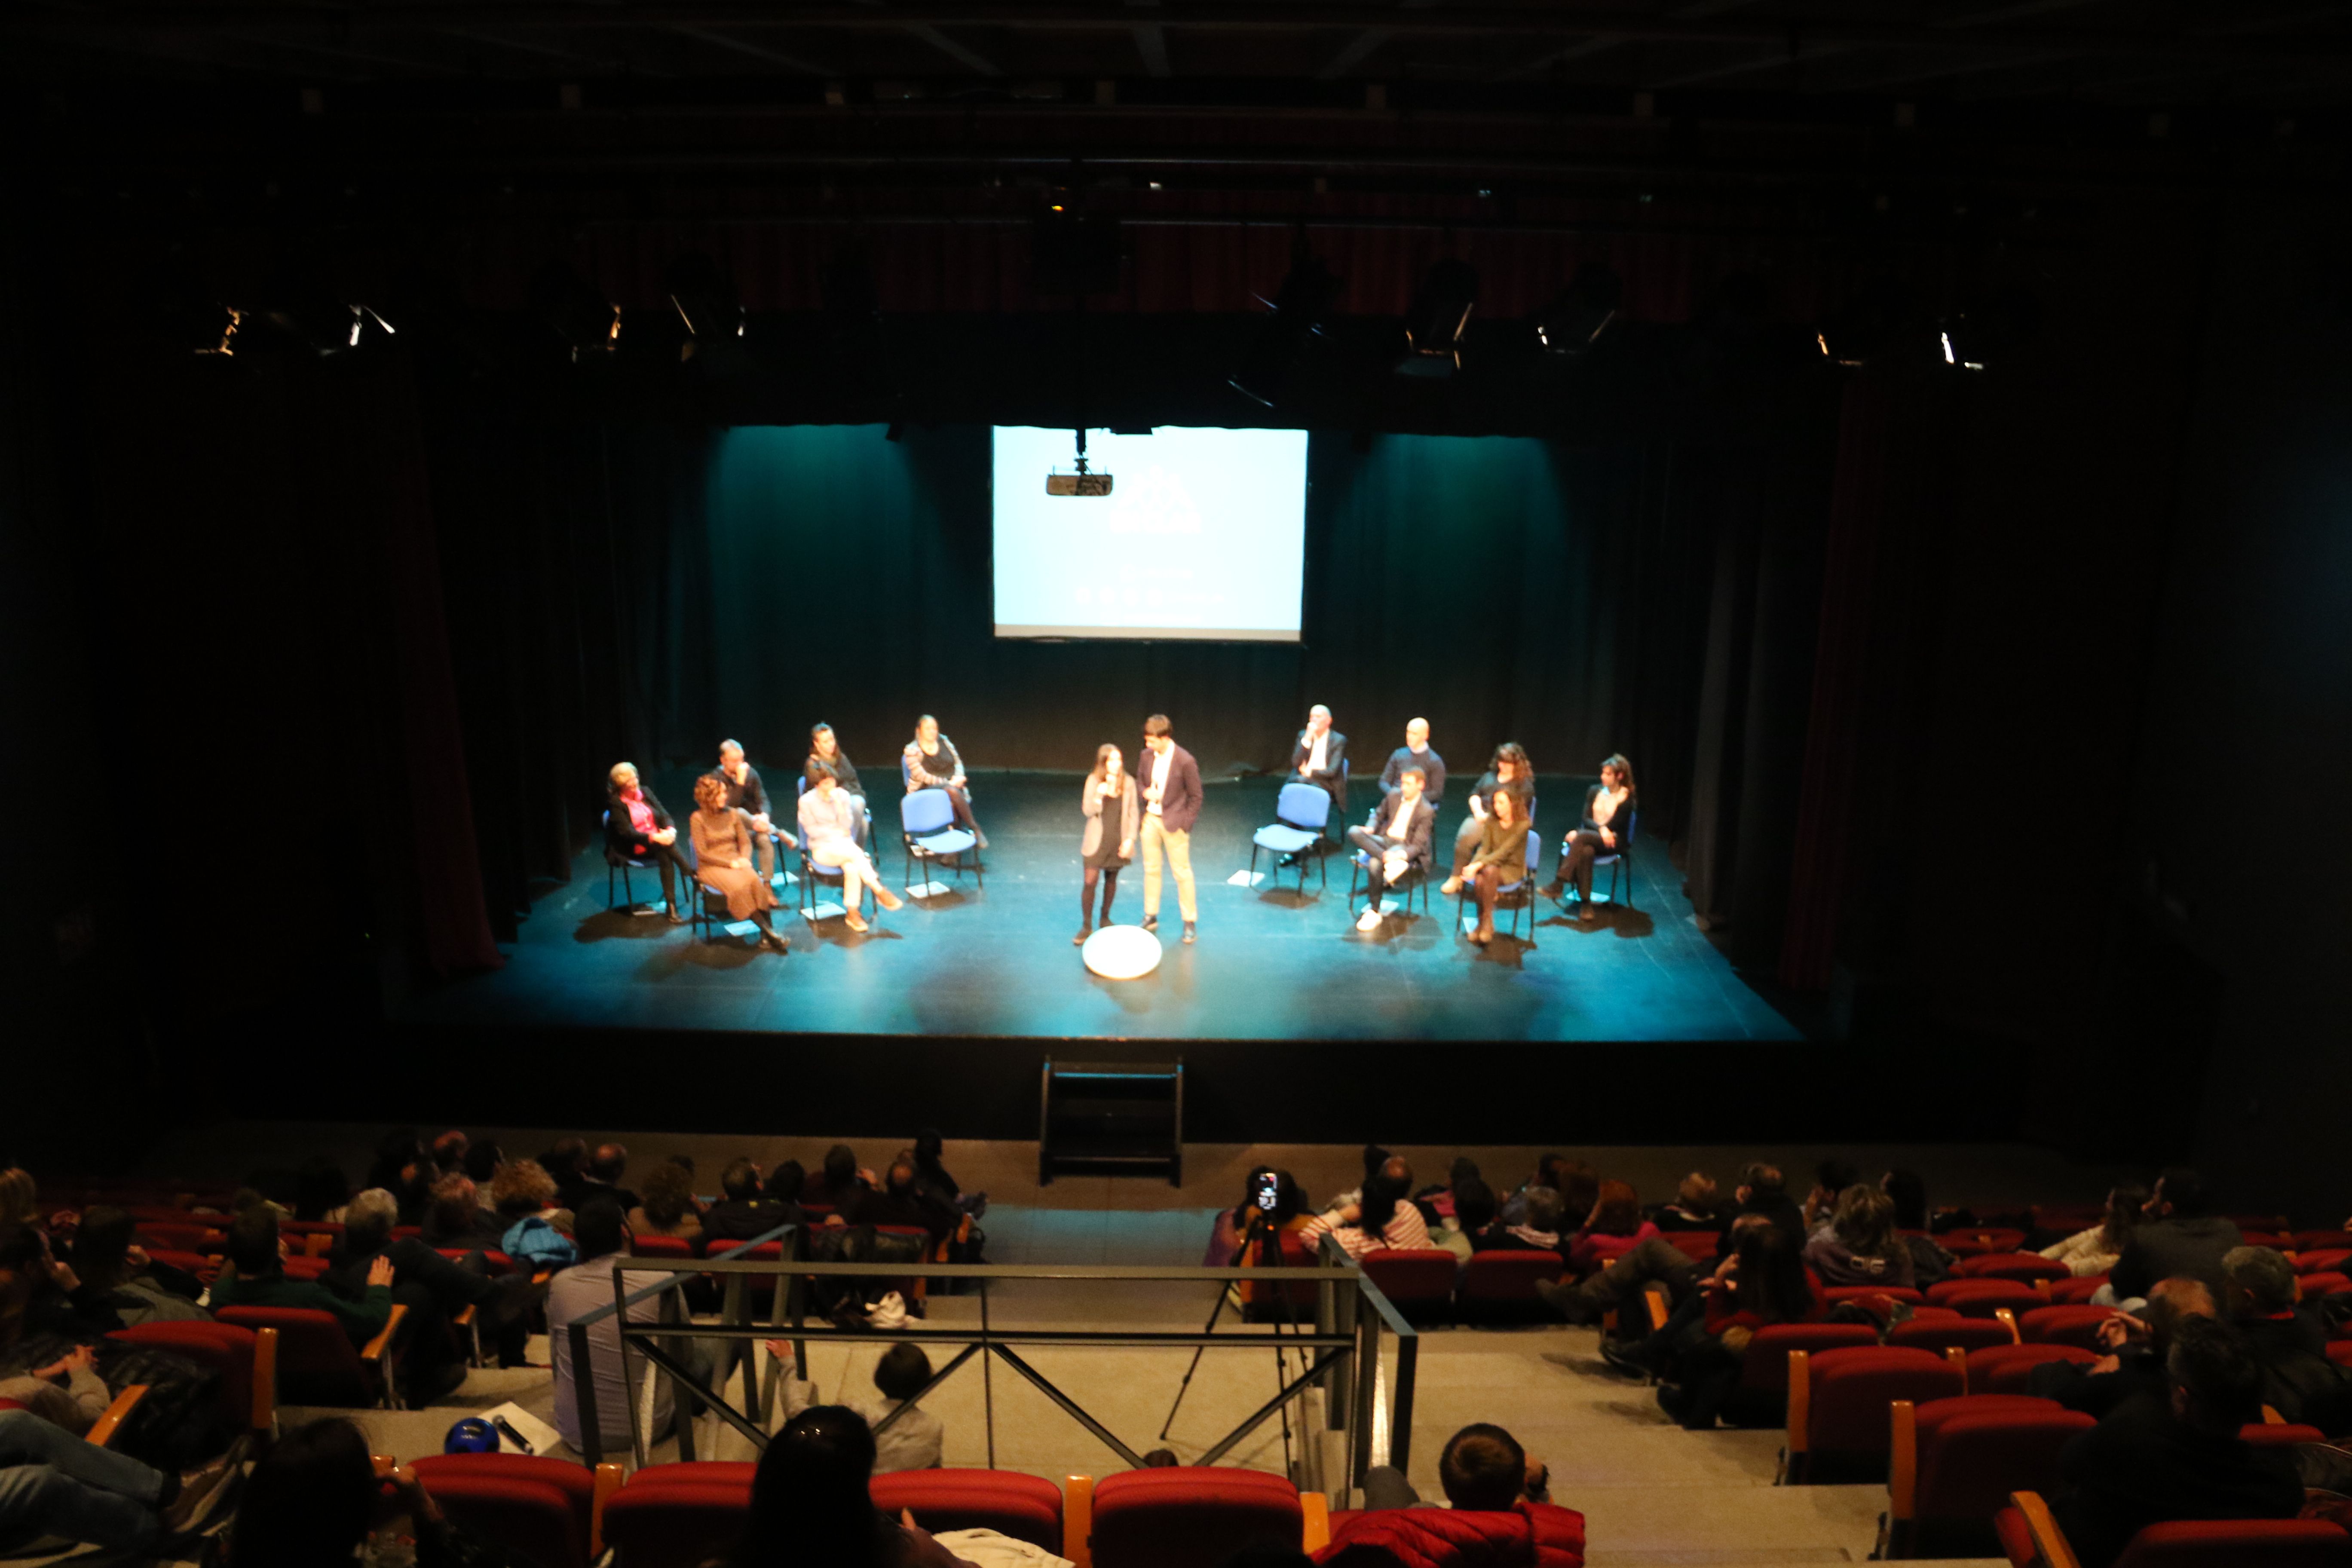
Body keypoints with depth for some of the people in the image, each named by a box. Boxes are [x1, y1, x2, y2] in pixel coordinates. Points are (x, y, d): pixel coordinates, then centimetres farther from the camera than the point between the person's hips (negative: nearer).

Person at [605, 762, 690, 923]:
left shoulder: (645, 792, 10)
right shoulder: (615, 803, -6)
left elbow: (664, 815, 5)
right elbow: (627, 832, -16)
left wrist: (670, 830, -19)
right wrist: (654, 837, -29)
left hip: (658, 840, 4)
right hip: (634, 848, -4)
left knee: (666, 857, -31)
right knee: (666, 848, -34)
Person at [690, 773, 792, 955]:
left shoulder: (732, 814, 10)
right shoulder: (698, 819, -4)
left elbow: (745, 842, 10)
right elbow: (702, 853, -9)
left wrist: (744, 860, -11)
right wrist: (731, 863, -15)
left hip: (736, 862, 4)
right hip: (711, 867, -4)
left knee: (755, 880, -31)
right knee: (738, 886, -35)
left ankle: (766, 937, -32)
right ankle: (769, 932, -29)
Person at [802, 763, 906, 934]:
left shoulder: (842, 796, 5)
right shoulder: (807, 801, -3)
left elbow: (847, 825, -2)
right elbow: (812, 830, -3)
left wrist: (839, 804, -15)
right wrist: (836, 832, -7)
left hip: (845, 844, 3)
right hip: (822, 848, -3)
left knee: (852, 867, -33)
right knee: (855, 852, -33)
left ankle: (852, 913, -26)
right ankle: (880, 891, -28)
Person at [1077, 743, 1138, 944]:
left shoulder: (1128, 782, -3)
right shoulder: (1094, 781, -7)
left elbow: (1133, 813, 1)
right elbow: (1088, 811, -8)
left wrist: (1130, 839, -6)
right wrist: (1098, 796, -26)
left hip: (1118, 841, 2)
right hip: (1097, 839, -2)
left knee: (1111, 879, 13)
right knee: (1090, 881, -6)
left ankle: (1105, 918, 32)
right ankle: (1086, 926, 4)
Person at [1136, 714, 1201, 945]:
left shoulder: (1185, 762, -18)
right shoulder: (1147, 756, -2)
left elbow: (1195, 797, -10)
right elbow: (1139, 781, 14)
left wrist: (1184, 824, -11)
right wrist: (1145, 792, -9)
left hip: (1174, 822, -5)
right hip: (1150, 819, 5)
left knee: (1182, 872, 4)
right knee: (1151, 869, 14)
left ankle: (1190, 922, 15)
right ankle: (1151, 917, 27)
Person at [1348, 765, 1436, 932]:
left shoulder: (1426, 811, -9)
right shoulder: (1393, 797, 6)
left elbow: (1418, 845, -11)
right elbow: (1378, 815, 22)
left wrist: (1404, 854, -33)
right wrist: (1371, 828, -2)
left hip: (1405, 848, -6)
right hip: (1385, 840, 6)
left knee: (1375, 865, -36)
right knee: (1354, 832, -25)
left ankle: (1373, 911, -22)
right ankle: (1390, 861, -39)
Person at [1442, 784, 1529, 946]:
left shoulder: (1522, 825, -15)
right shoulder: (1491, 821, 2)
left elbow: (1504, 852, -23)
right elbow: (1484, 848, -5)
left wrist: (1479, 865, -33)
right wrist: (1473, 866, -26)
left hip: (1513, 868, -4)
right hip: (1493, 864, 4)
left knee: (1490, 871, -37)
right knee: (1480, 879, -32)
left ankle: (1486, 922, -26)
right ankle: (1484, 925, -19)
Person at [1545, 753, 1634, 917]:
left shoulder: (1626, 798, -3)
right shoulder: (1594, 791, 11)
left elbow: (1614, 826, -9)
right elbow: (1586, 818, 6)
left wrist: (1578, 833, -14)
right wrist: (1601, 828, -18)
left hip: (1612, 842, -3)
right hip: (1590, 838, 4)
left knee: (1582, 836, -34)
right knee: (1586, 852, -35)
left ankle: (1559, 884, -35)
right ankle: (1585, 903, -34)